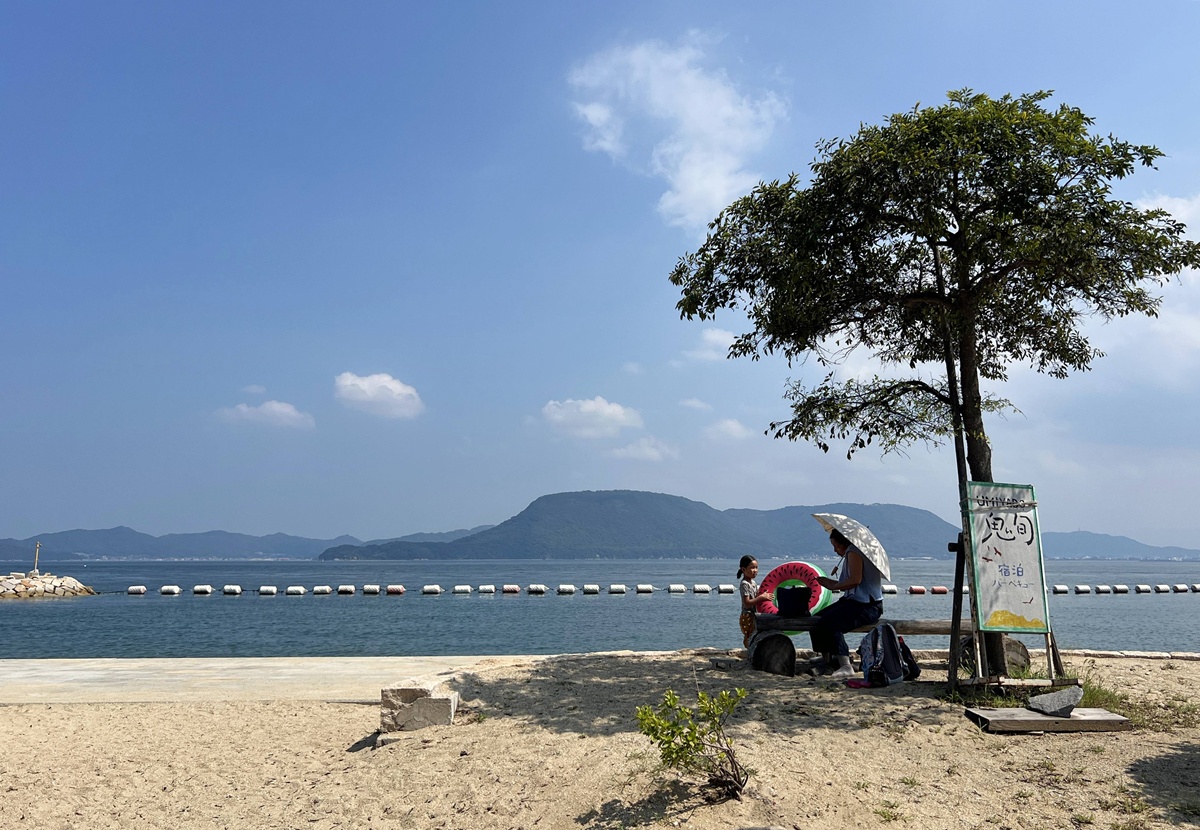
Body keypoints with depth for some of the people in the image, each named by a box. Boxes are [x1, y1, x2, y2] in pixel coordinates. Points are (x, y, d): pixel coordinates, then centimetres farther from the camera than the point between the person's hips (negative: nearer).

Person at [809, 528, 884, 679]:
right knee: (816, 620, 9)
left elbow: (856, 579, -24)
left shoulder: (854, 552, -10)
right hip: (854, 601, 11)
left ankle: (846, 666, -30)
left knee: (829, 623, -30)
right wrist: (831, 582, 10)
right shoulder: (852, 553, 21)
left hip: (867, 606, -11)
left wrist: (834, 586, -12)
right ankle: (826, 659, 16)